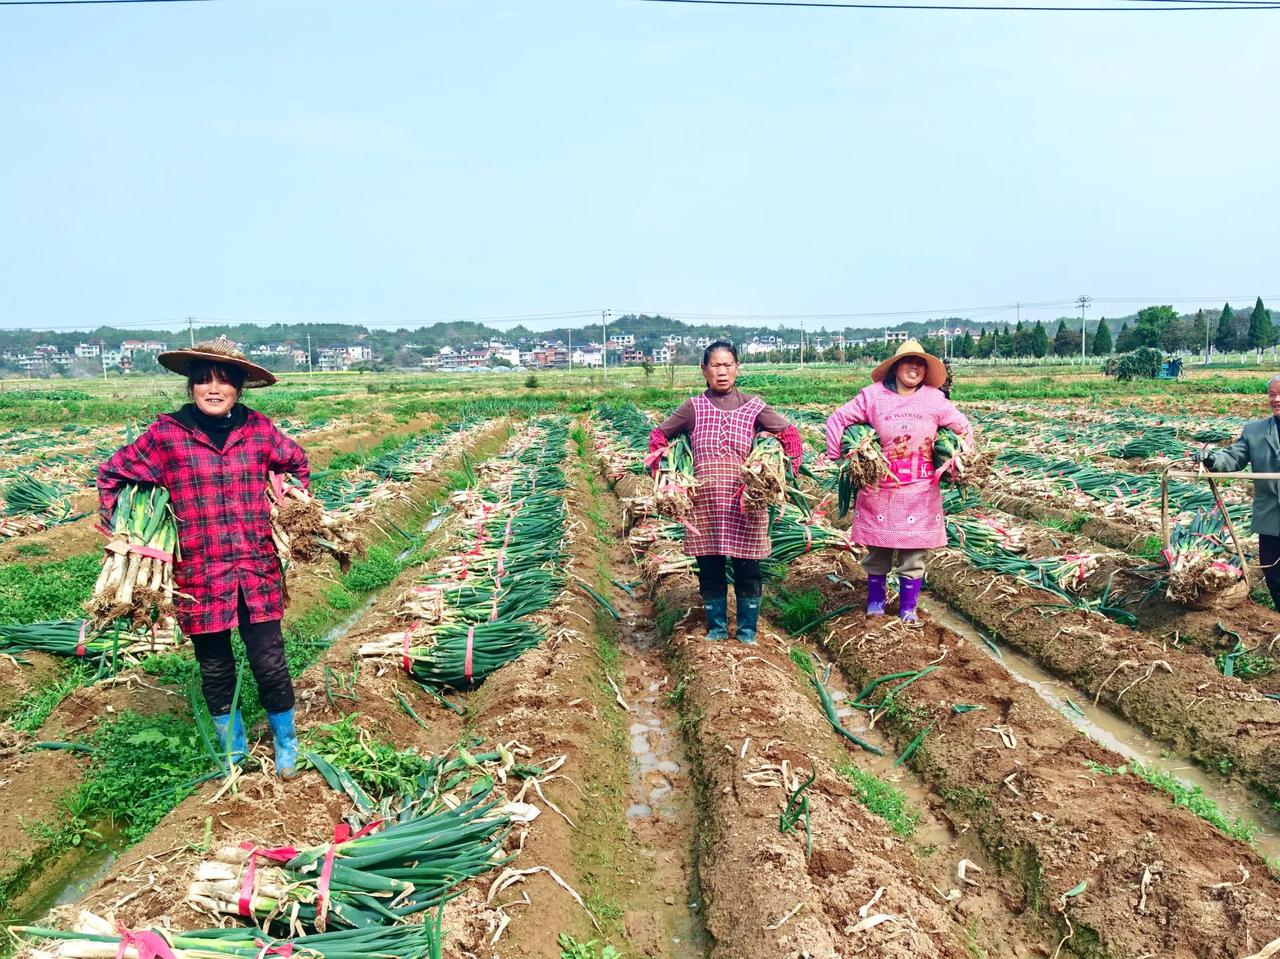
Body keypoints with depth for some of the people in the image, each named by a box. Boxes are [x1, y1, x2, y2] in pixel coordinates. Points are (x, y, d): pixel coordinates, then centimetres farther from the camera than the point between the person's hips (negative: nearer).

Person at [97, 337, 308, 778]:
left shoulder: (259, 429, -1)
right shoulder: (166, 434, -6)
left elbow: (297, 463, 18)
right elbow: (112, 474, 7)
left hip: (258, 571, 1)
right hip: (200, 575, 0)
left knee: (270, 663, 2)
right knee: (215, 668, 13)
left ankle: (286, 742, 27)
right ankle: (232, 747, 36)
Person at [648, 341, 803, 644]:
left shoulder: (753, 407, 2)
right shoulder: (693, 408, 2)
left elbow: (791, 435, 5)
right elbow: (659, 435, 10)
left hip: (745, 504, -1)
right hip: (704, 503, 1)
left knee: (747, 569, 6)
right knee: (709, 570, 10)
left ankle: (747, 630, 23)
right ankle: (716, 628, 27)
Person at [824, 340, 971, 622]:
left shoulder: (934, 399, 0)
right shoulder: (873, 395, -5)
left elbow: (963, 428, 12)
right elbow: (837, 419, 0)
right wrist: (836, 457, -2)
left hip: (920, 492, 1)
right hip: (879, 489, -1)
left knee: (914, 551, 6)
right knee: (877, 548, 9)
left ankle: (908, 606, 20)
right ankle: (875, 599, 28)